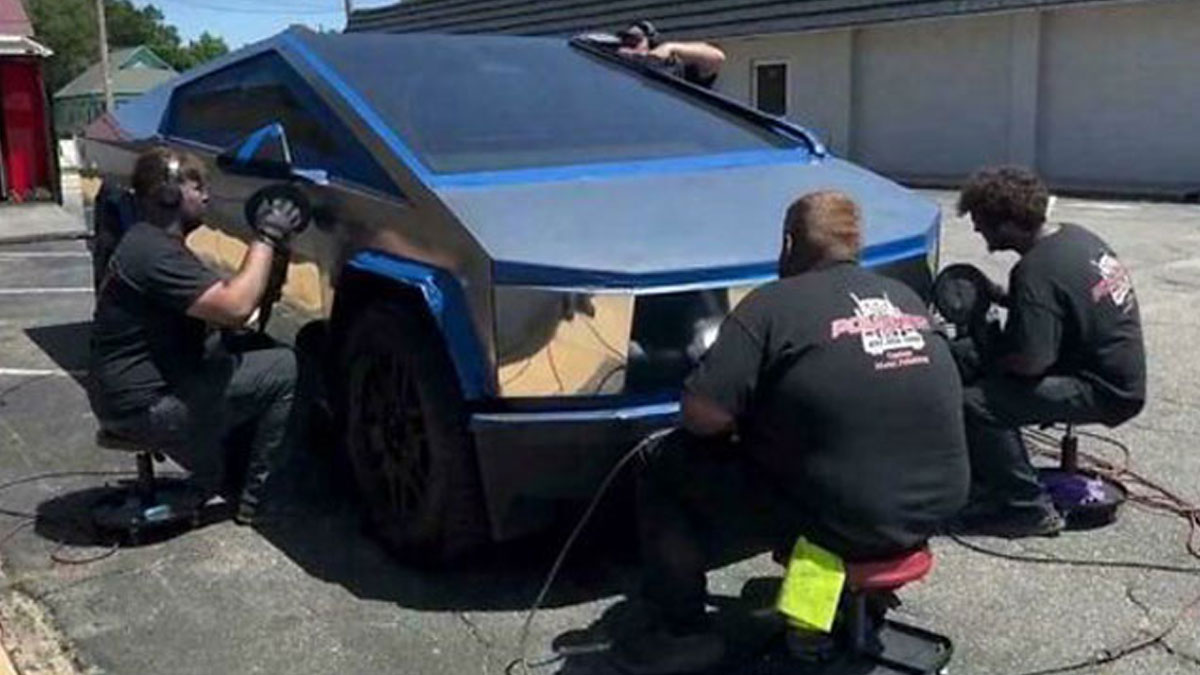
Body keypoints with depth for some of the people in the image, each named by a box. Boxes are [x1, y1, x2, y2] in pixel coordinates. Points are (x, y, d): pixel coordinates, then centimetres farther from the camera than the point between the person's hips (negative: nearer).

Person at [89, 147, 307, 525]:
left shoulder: (148, 241, 15)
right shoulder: (155, 253, -20)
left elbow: (222, 302, 15)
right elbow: (236, 308, -29)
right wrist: (267, 239, -19)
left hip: (135, 390, 11)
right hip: (143, 407, -11)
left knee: (251, 357, 19)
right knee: (284, 370, -10)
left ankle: (216, 478, 20)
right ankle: (255, 495, 0)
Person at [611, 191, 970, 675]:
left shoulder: (773, 305, -10)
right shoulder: (905, 298, 10)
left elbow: (703, 416, -16)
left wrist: (742, 421, 8)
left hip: (846, 522, -7)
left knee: (664, 467, 7)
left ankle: (680, 632, 9)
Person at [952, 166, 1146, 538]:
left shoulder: (1036, 270, -23)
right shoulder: (1074, 235, 5)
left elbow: (1032, 362, -26)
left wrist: (987, 361, -7)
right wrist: (1000, 296, 11)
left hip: (1105, 392, -10)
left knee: (976, 403, -22)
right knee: (989, 380, 13)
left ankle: (1031, 510, -9)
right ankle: (990, 481, 18)